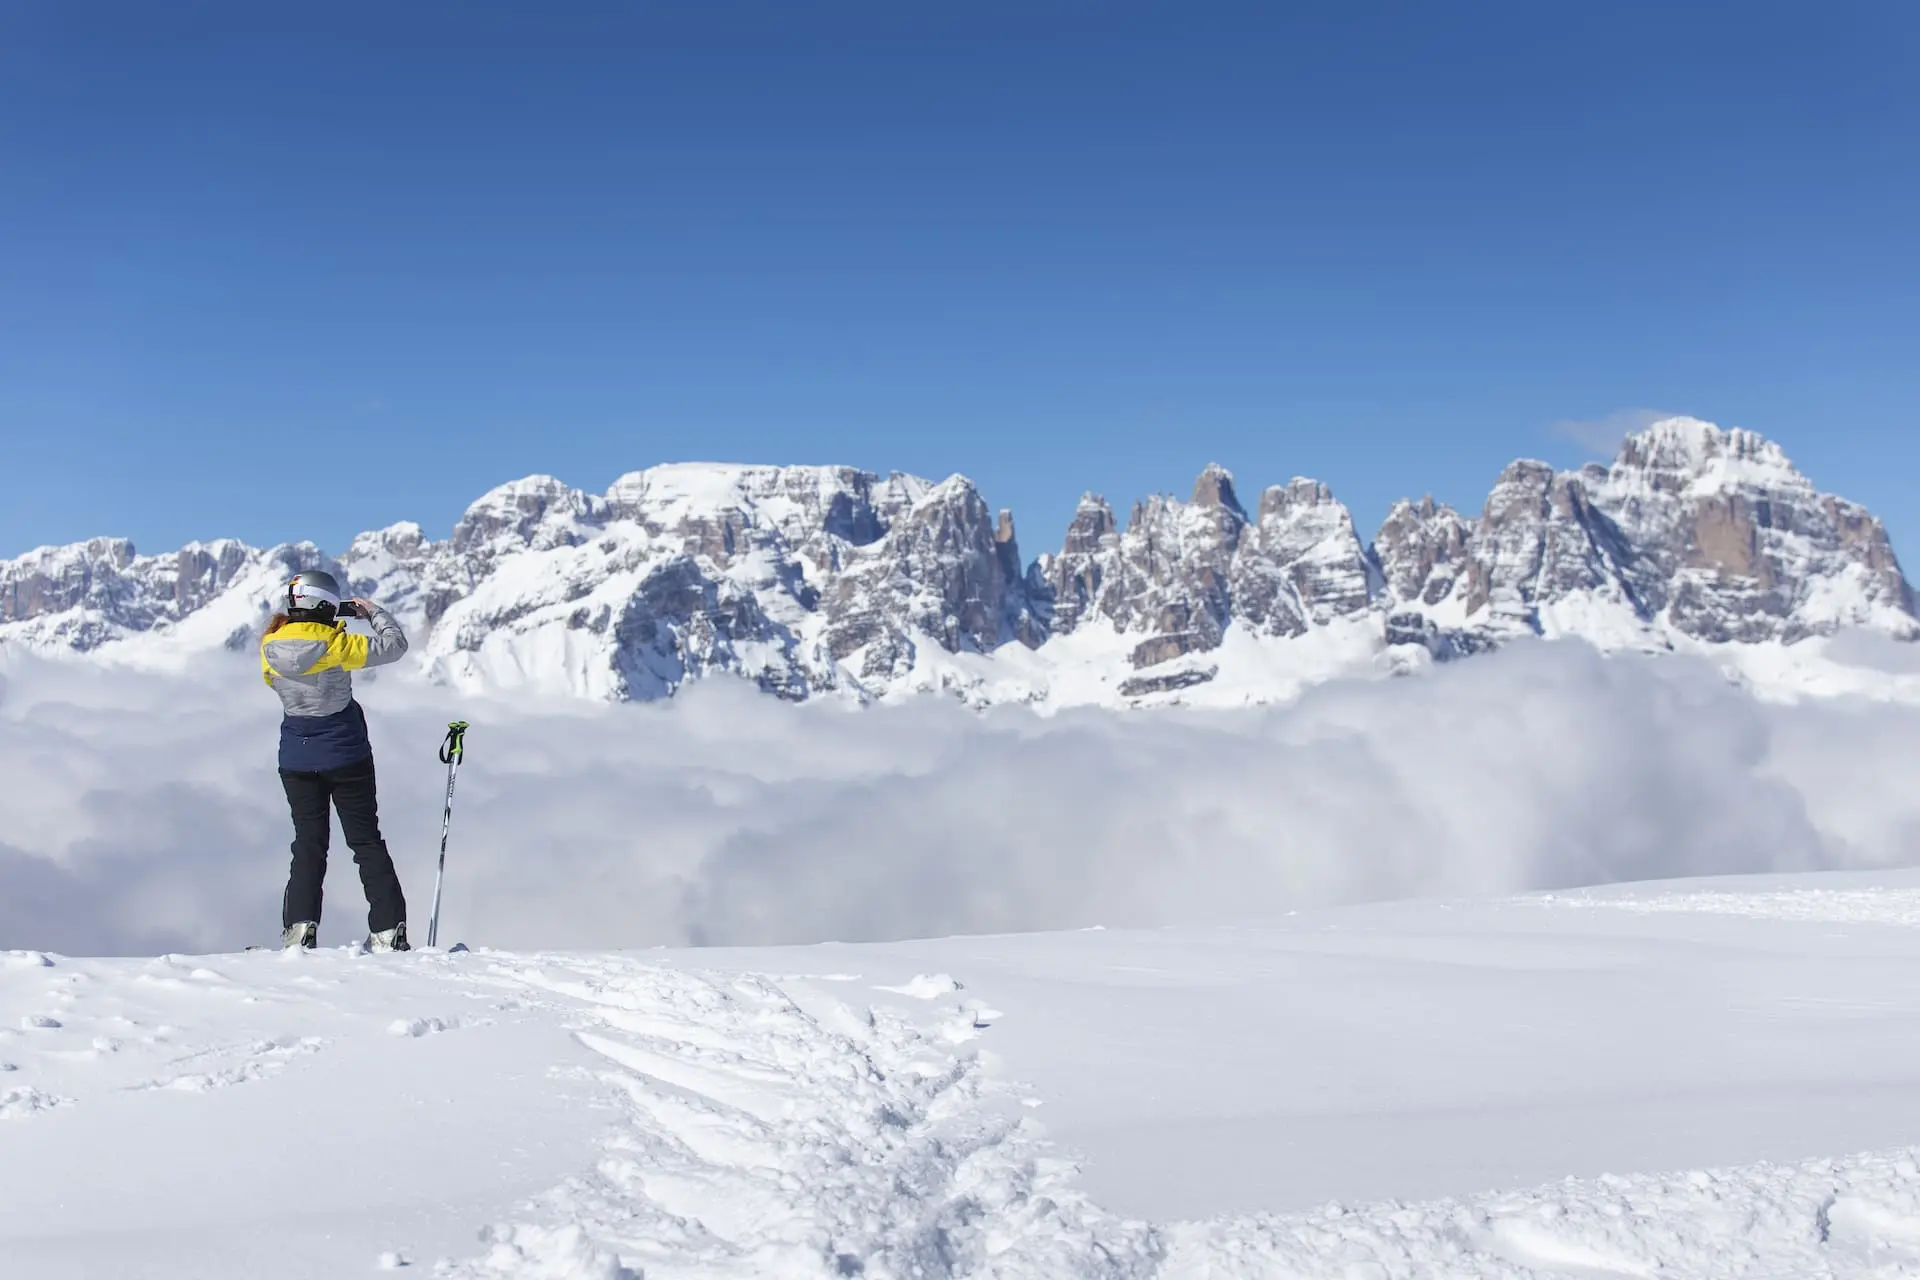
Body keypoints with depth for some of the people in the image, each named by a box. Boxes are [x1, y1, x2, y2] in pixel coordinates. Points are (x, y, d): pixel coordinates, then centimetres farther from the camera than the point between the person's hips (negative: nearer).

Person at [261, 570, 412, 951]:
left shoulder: (270, 647, -7)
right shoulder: (336, 645, -19)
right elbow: (395, 644, -11)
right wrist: (372, 612, 6)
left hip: (296, 760, 3)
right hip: (346, 756, -3)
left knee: (308, 845, 13)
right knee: (366, 842, 6)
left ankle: (300, 930, 3)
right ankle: (388, 931, 3)